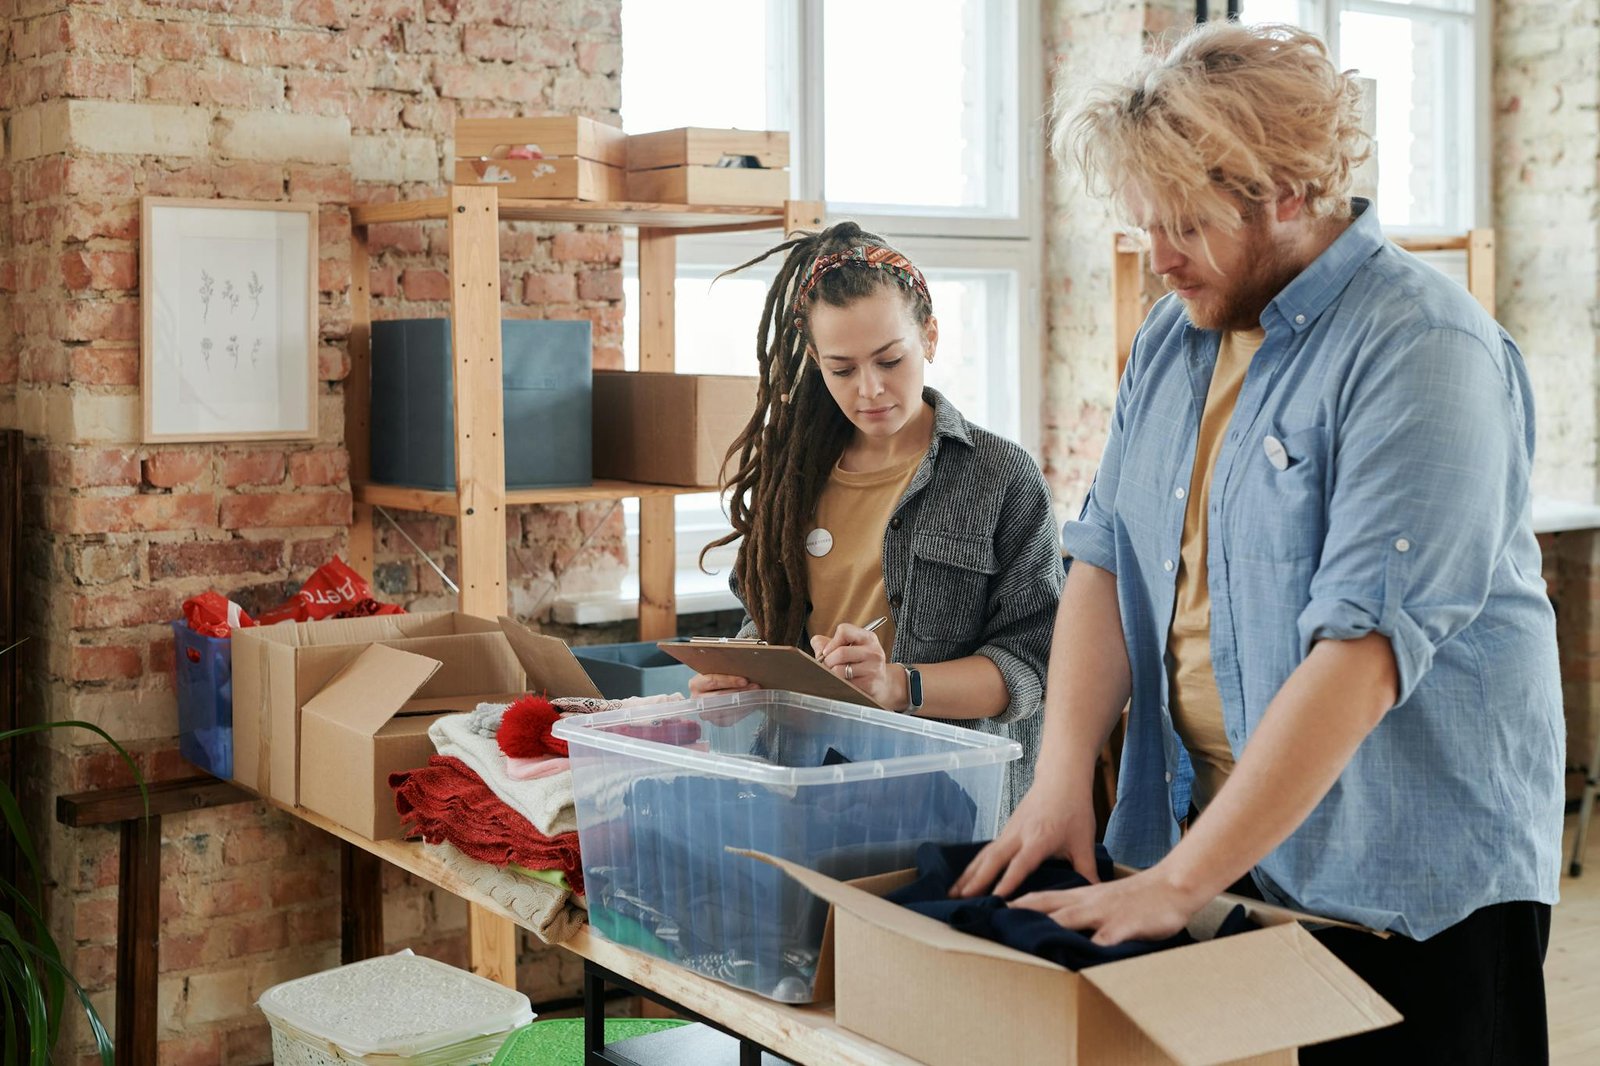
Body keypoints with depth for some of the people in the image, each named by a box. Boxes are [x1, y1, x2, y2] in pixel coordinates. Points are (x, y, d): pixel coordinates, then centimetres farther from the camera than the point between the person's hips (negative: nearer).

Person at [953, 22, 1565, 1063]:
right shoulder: (1176, 335, 8)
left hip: (1406, 880, -6)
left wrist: (1178, 882, -27)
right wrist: (1063, 780, -9)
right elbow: (1105, 558, 6)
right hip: (1202, 841, 6)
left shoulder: (1423, 351, -17)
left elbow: (1361, 649, -25)